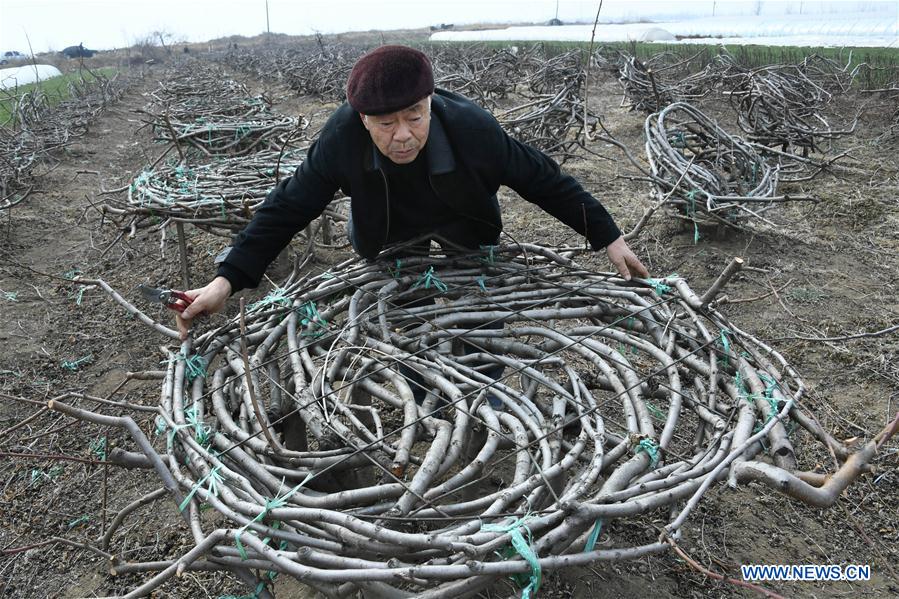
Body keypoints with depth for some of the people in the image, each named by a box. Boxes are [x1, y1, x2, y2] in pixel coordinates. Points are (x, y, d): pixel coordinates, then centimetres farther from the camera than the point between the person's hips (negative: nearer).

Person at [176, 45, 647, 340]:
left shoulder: (471, 128, -33)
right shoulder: (343, 137, -31)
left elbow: (542, 179, -22)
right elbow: (290, 206, -25)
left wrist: (607, 237, -18)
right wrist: (228, 278, -34)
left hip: (469, 249, 0)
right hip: (387, 256, 1)